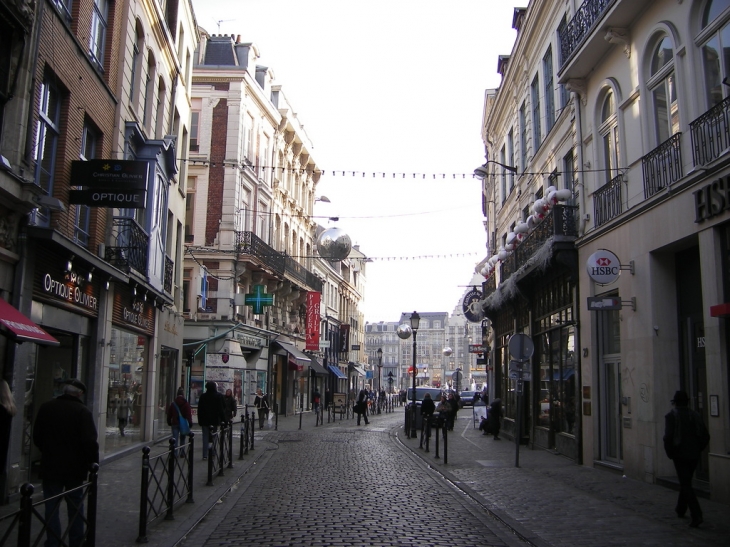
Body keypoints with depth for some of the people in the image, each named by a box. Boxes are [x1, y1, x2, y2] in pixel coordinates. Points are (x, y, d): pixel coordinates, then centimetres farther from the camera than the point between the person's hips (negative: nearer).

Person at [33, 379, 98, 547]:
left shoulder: (46, 407, 0)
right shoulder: (83, 411, -13)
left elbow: (37, 436, 8)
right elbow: (90, 441, -19)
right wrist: (93, 461, -6)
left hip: (50, 465, 2)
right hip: (75, 466, -2)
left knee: (52, 506, 7)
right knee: (75, 505, 13)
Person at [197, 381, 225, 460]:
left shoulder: (203, 396, 4)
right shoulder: (219, 396, -5)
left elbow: (199, 409, 5)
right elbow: (221, 409, -7)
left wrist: (200, 421, 10)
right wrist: (223, 419, -3)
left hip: (205, 420, 2)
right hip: (215, 420, -2)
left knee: (205, 437, 6)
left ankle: (205, 455, 3)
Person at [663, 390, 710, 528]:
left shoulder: (671, 416, -8)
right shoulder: (696, 416, 5)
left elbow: (668, 437, -15)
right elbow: (705, 436, 5)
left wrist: (670, 453, -2)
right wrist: (697, 450, 15)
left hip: (680, 455, -5)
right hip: (694, 455, 5)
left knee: (686, 485, -3)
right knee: (686, 482, 21)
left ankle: (696, 515, -15)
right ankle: (680, 510, 35)